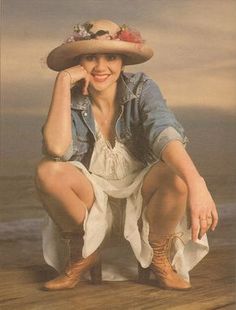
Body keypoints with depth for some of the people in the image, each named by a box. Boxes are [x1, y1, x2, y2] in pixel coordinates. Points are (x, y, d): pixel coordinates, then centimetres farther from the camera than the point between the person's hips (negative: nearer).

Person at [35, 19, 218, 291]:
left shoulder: (141, 88, -13)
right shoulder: (72, 100, -10)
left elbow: (165, 133, -32)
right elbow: (57, 150, -29)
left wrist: (196, 183, -50)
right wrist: (63, 81, -27)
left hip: (140, 197, -1)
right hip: (92, 202, 1)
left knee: (177, 173, -33)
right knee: (48, 171, -28)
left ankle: (157, 255, -3)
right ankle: (83, 254, -2)